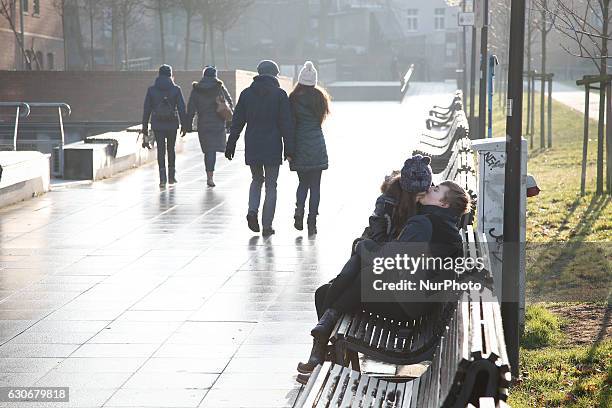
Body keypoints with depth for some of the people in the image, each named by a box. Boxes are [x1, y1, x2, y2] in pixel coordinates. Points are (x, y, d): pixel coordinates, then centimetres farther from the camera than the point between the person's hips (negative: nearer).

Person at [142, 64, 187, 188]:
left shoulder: (151, 89, 1)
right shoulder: (176, 89, -3)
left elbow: (146, 109, 2)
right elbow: (182, 108, -3)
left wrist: (145, 125, 8)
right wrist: (184, 125, 3)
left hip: (157, 125, 0)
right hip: (172, 124, 0)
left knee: (160, 150, 2)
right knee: (171, 149, 15)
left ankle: (163, 177, -9)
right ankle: (171, 176, 20)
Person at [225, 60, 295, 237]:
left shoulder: (246, 93, 4)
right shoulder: (280, 94, -4)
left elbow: (237, 122, 5)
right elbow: (286, 124, -7)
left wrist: (230, 146, 11)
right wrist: (289, 149, -5)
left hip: (252, 146, 3)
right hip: (273, 147, -3)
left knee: (257, 180, 21)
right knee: (271, 185, 6)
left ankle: (252, 210, -2)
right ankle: (267, 225, 3)